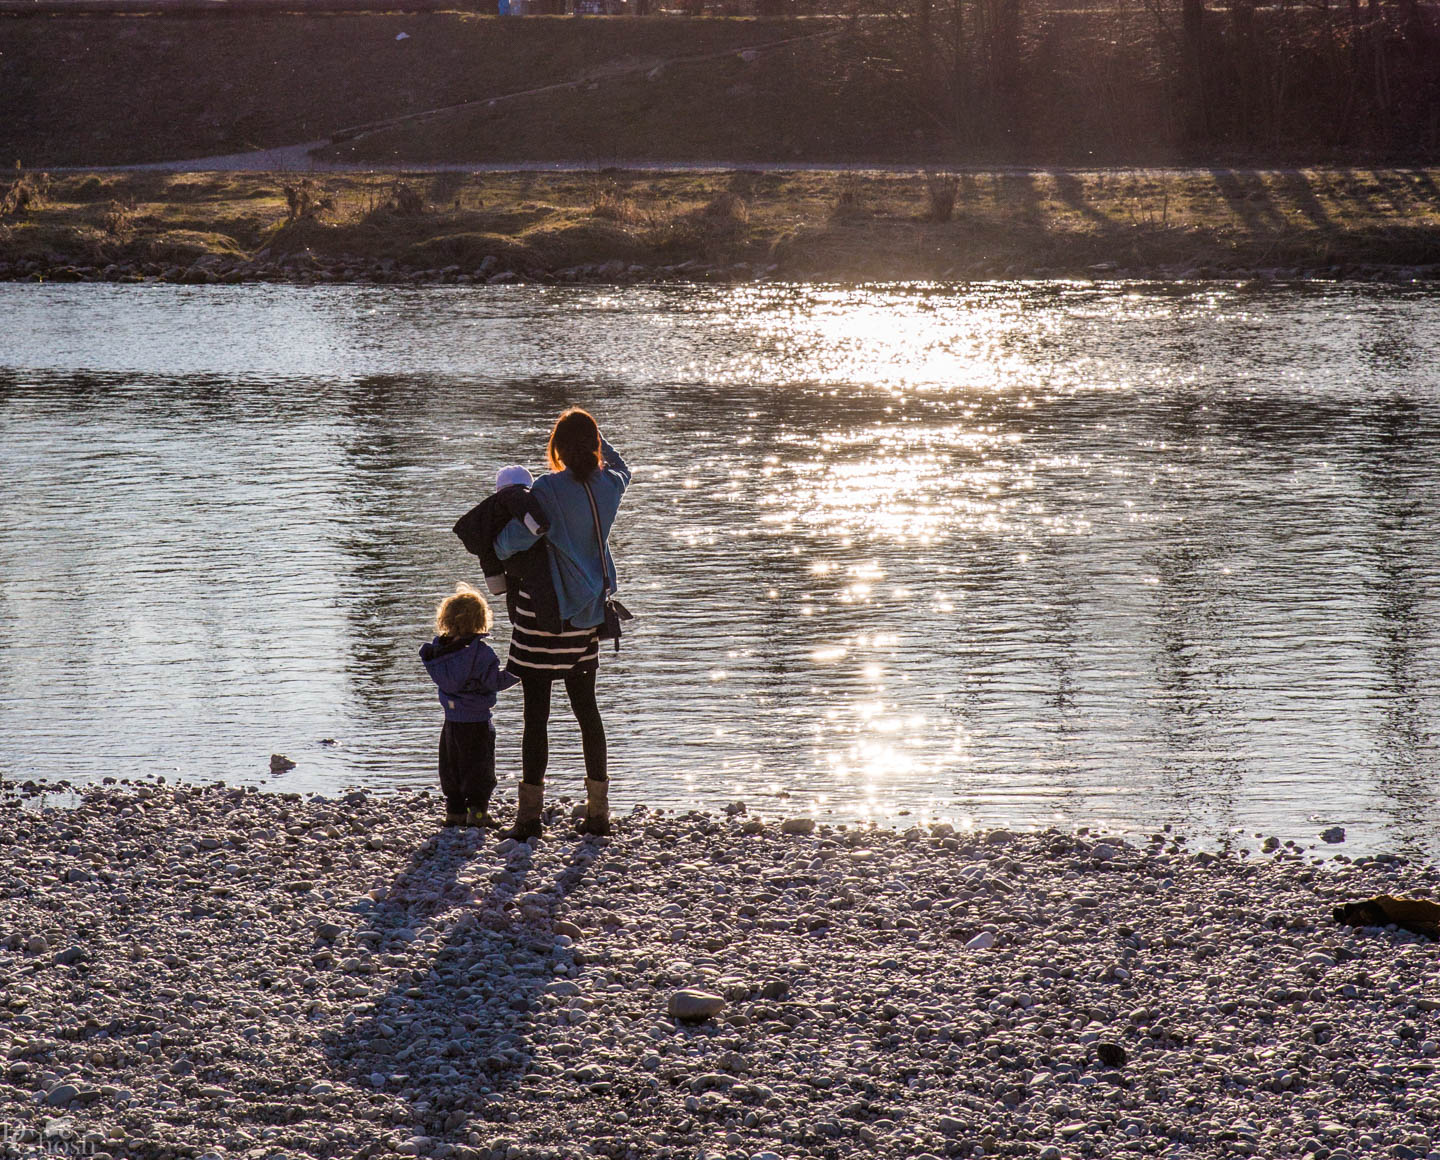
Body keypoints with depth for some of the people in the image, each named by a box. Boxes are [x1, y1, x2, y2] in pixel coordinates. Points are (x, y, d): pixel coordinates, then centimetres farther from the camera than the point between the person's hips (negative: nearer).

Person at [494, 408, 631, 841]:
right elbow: (620, 469, 27)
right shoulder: (609, 486, 1)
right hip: (586, 614, 6)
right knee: (586, 708, 15)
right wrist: (595, 436, 24)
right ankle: (598, 809, 17)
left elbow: (513, 540, -23)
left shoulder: (548, 490, -17)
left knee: (536, 713, -2)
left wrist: (499, 548, -1)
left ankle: (530, 813, -2)